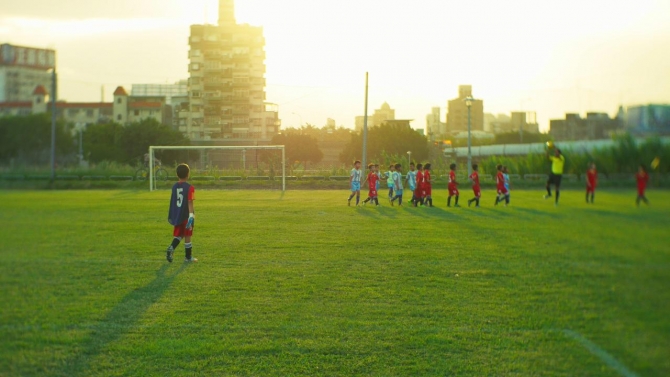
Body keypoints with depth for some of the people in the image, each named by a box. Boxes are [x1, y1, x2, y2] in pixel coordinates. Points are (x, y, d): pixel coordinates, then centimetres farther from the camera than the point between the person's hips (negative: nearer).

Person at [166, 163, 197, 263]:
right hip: (186, 215, -5)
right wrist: (191, 215, -21)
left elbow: (172, 201, 11)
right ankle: (188, 257, 15)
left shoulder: (174, 187, 4)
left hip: (177, 215, 5)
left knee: (178, 235, 15)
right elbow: (190, 202, -18)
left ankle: (171, 248, -12)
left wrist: (171, 215, 21)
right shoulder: (189, 188, -12)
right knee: (187, 236, 6)